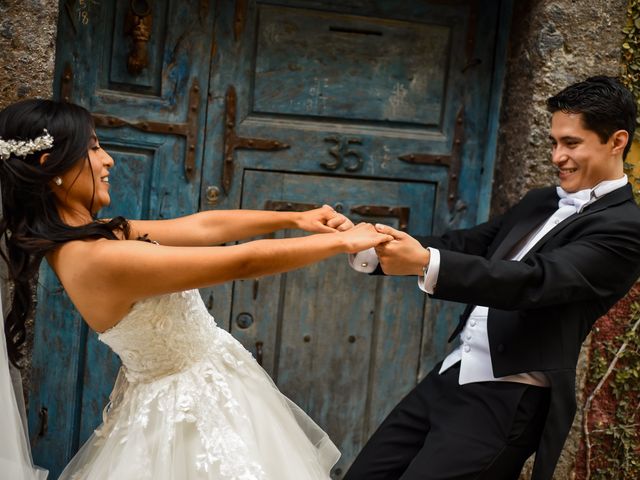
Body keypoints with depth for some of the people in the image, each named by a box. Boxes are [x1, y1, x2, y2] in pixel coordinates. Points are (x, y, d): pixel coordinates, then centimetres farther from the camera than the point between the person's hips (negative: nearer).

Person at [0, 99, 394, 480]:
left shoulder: (89, 235, -2)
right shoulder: (98, 259, -31)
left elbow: (204, 226, 3)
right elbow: (245, 262, -26)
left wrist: (295, 219, 0)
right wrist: (341, 242, -16)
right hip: (193, 405, -9)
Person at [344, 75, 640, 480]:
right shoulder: (541, 202, 15)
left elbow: (535, 281, -24)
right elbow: (467, 244, 12)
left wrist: (425, 263, -34)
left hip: (507, 402, -8)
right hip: (451, 376, 8)